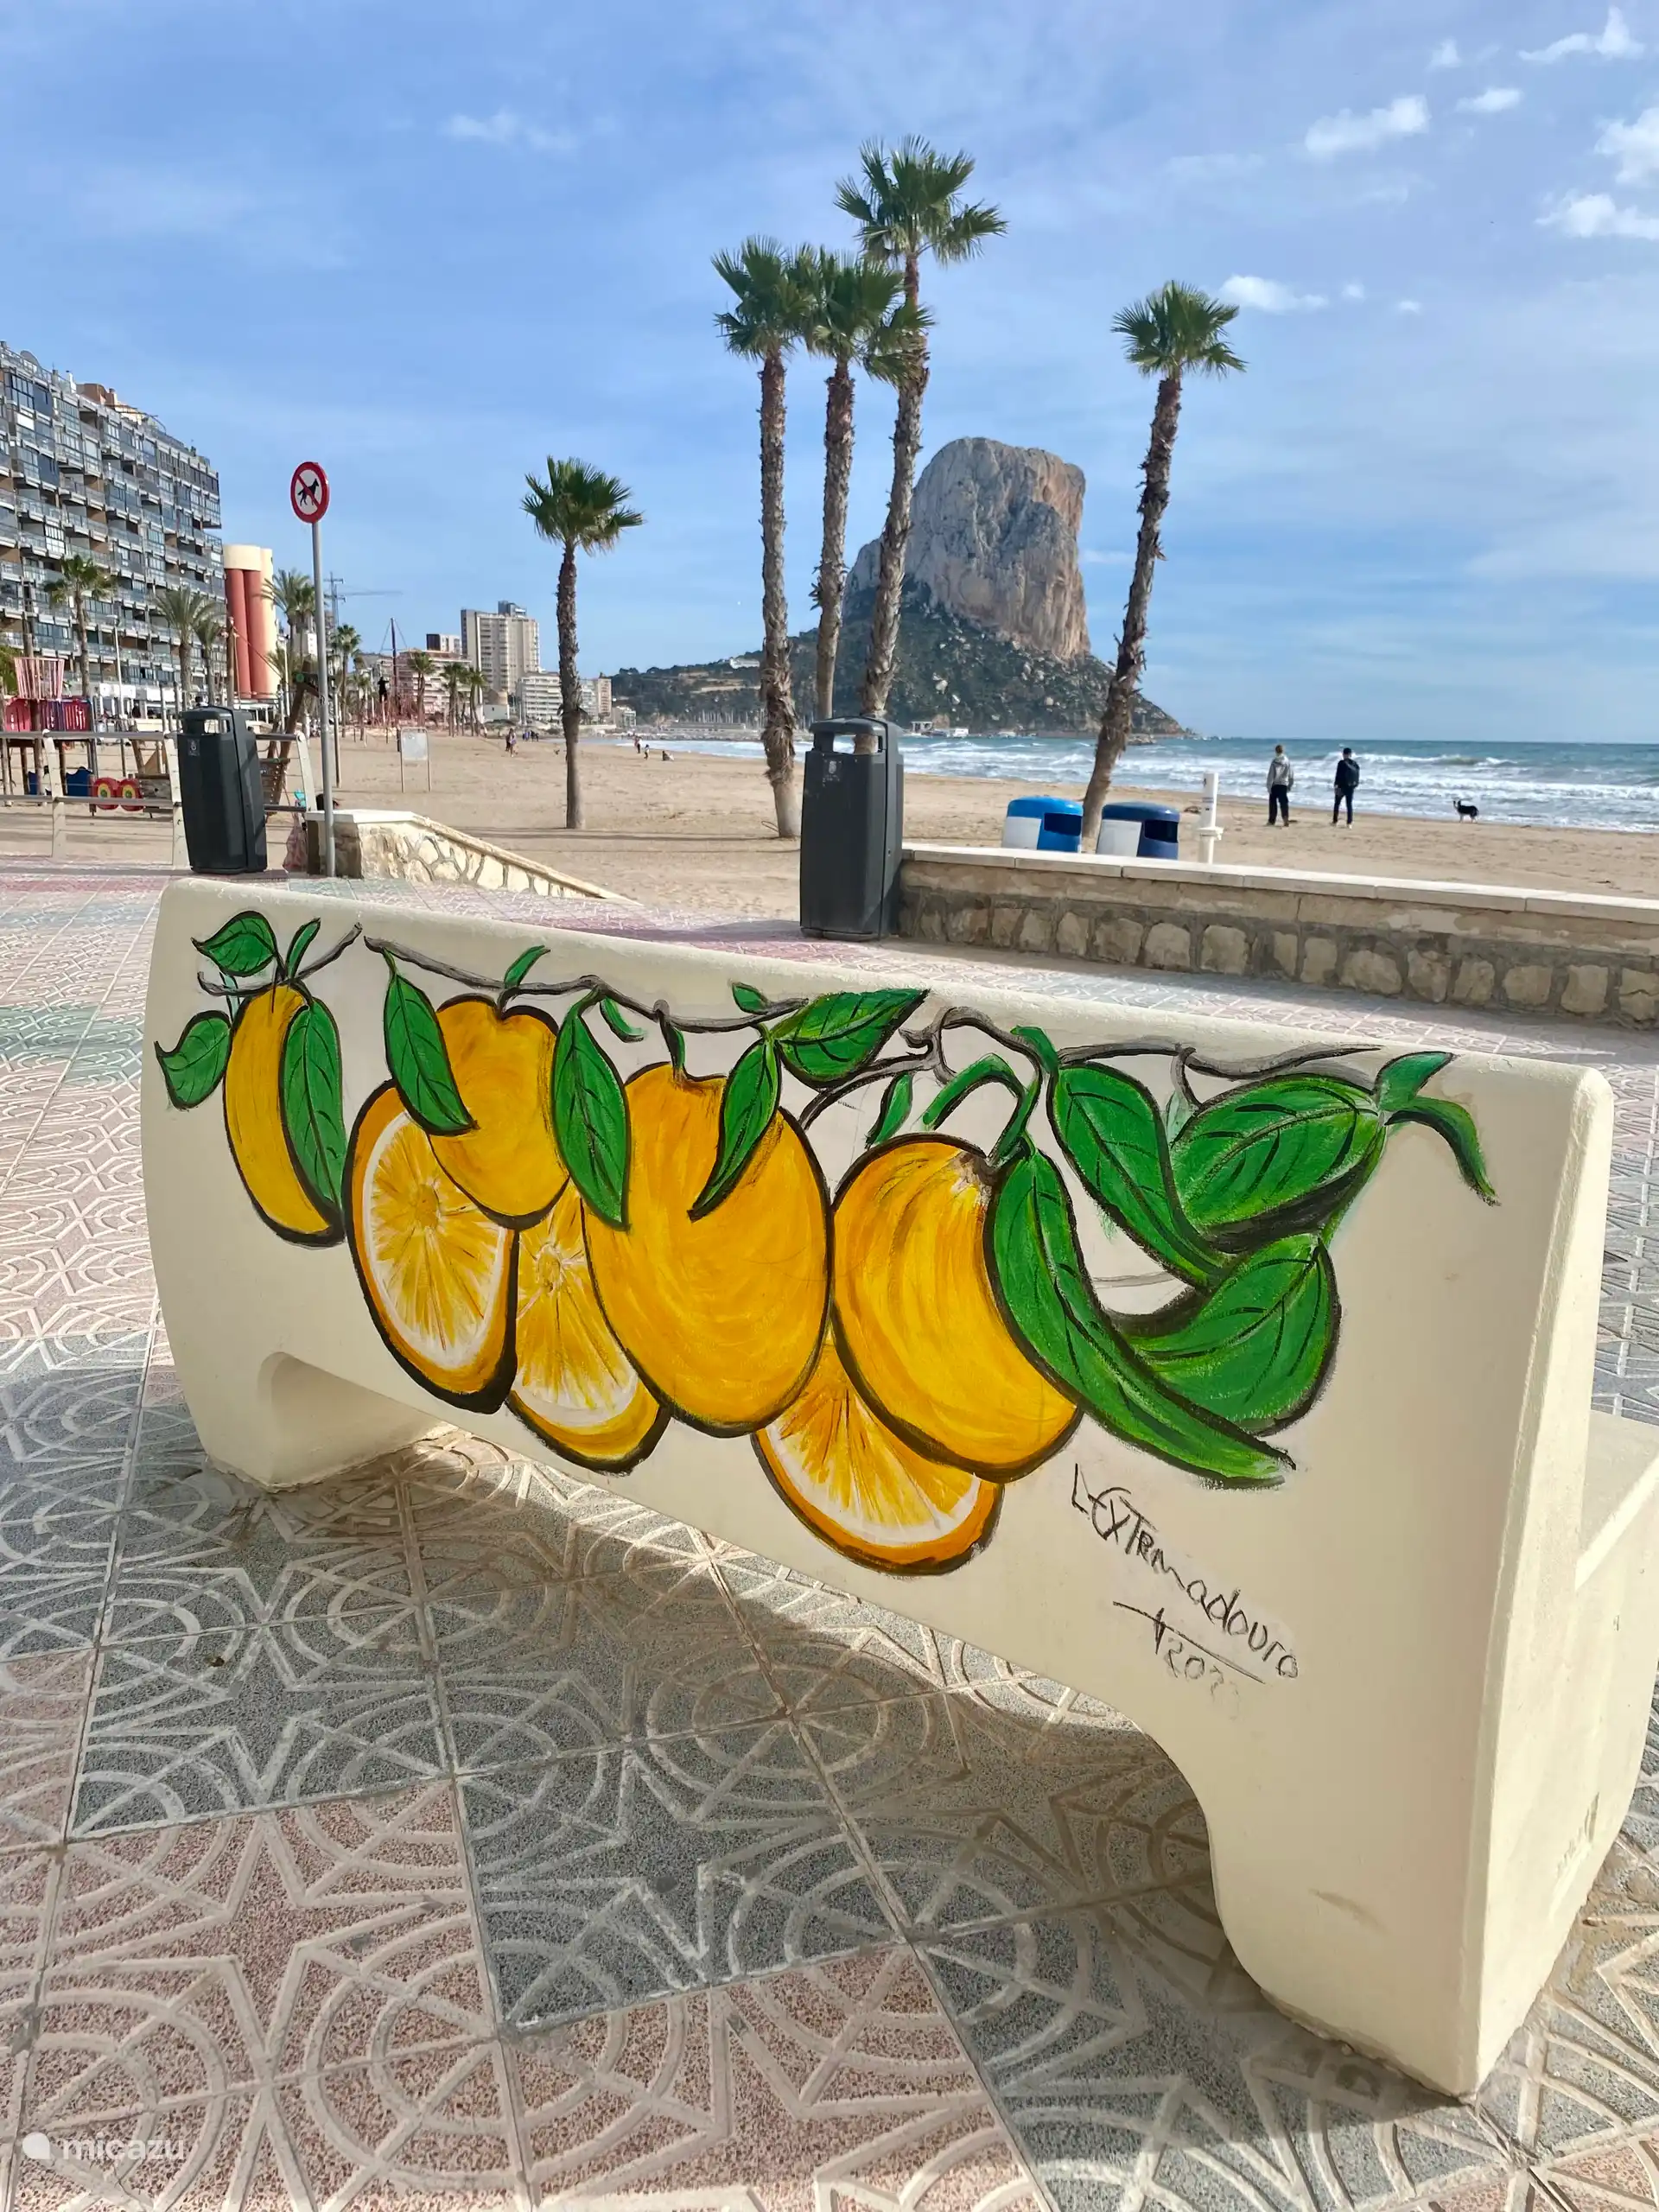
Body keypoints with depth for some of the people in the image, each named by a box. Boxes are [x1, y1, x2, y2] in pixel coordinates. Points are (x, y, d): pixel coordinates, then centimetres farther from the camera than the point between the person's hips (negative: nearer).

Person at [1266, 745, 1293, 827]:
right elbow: (1291, 775, 8)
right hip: (1284, 784, 3)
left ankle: (1272, 821, 12)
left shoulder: (1274, 762, -10)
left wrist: (1269, 786, -8)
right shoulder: (1287, 761, 4)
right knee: (1284, 802, 4)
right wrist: (1290, 785, 18)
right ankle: (1286, 818, -13)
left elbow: (1271, 775, -12)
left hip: (1275, 785, -3)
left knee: (1273, 803, 8)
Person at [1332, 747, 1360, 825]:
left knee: (1337, 804, 12)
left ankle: (1334, 822, 15)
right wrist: (1355, 784, 18)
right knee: (1349, 804, 7)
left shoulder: (1342, 763, -12)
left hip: (1342, 786, -4)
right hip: (1351, 787, 4)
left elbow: (1338, 776, -15)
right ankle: (1350, 823, 2)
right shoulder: (1355, 764, 3)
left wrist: (1337, 786, -12)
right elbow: (1357, 776, 8)